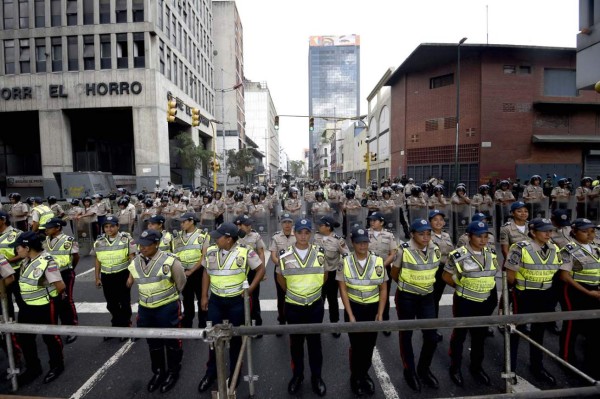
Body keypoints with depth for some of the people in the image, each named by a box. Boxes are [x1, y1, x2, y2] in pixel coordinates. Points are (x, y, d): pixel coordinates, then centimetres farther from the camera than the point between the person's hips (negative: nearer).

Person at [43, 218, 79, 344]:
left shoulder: (68, 240, -16)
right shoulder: (45, 241, 3)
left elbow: (76, 257, -4)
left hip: (65, 274, -6)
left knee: (67, 301, 2)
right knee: (57, 301, 15)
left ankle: (73, 328, 15)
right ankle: (65, 324, 32)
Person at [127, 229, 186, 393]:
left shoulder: (169, 261, -19)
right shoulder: (135, 262, -2)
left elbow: (180, 282, -6)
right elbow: (133, 278, 16)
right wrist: (148, 297, 16)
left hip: (167, 308, -5)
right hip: (145, 308, 5)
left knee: (171, 341, 11)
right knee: (153, 342, 21)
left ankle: (173, 372, 32)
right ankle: (158, 371, 41)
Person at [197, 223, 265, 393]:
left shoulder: (245, 252, -17)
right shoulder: (211, 251, -4)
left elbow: (261, 268, -8)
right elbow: (206, 272, 8)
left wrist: (250, 289, -12)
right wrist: (204, 296, 6)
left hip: (237, 301, -3)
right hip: (215, 300, 3)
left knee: (235, 336, 13)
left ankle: (234, 372, 34)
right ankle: (211, 371, 33)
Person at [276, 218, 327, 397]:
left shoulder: (320, 253, -8)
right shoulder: (285, 255, -11)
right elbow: (280, 278, 5)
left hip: (315, 306, 1)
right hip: (293, 307, 0)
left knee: (315, 342, 13)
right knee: (296, 342, 15)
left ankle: (316, 376, 32)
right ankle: (297, 375, 36)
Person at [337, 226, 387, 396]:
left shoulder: (378, 261, -8)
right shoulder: (345, 262, -12)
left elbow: (383, 289, 0)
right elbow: (343, 290, -8)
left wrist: (380, 313, -4)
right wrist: (350, 315, -9)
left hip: (373, 308, 2)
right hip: (354, 308, -2)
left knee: (369, 344, 13)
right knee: (356, 344, 7)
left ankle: (364, 374, 40)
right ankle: (355, 376, 34)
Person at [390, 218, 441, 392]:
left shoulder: (436, 250, -4)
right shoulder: (404, 250, -19)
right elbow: (394, 273, -4)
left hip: (427, 297, 4)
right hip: (406, 298, -4)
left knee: (432, 337, 7)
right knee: (406, 335, 11)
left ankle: (424, 369, 33)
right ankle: (409, 371, 33)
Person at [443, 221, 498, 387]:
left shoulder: (490, 254, 0)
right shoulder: (458, 255, -18)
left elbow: (491, 276, 15)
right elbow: (446, 276, -8)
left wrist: (493, 294, 8)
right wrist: (462, 287, -1)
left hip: (485, 303, 5)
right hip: (464, 303, -5)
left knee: (480, 336, 19)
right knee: (459, 335, 10)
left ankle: (476, 367, 39)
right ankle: (455, 368, 28)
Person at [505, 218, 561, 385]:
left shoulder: (554, 249, 1)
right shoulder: (521, 248, -18)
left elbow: (554, 272, 13)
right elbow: (510, 275, -12)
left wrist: (548, 288, 10)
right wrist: (519, 288, -1)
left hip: (546, 296, 6)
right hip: (524, 295, -6)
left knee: (539, 331, 20)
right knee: (517, 330, 4)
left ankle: (537, 367, 38)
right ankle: (510, 368, 19)